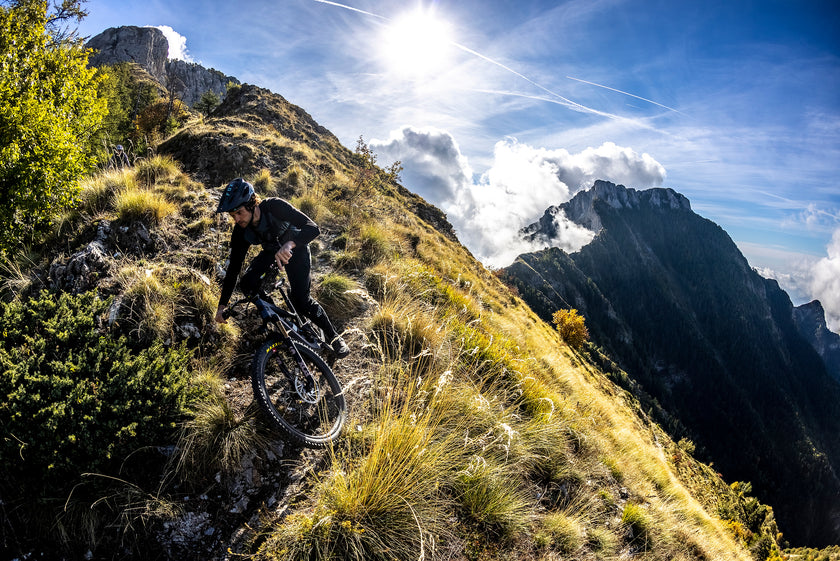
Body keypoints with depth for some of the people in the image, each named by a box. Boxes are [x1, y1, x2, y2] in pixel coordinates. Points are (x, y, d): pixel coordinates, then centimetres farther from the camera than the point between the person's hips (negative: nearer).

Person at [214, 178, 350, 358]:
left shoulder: (274, 206, -34)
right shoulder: (240, 233, -22)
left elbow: (313, 228, -42)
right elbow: (233, 268, -16)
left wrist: (289, 244, -62)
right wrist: (222, 305, -20)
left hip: (295, 247, -4)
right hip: (271, 251, 4)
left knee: (300, 299, -19)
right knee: (247, 285, -20)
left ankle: (333, 337, -2)